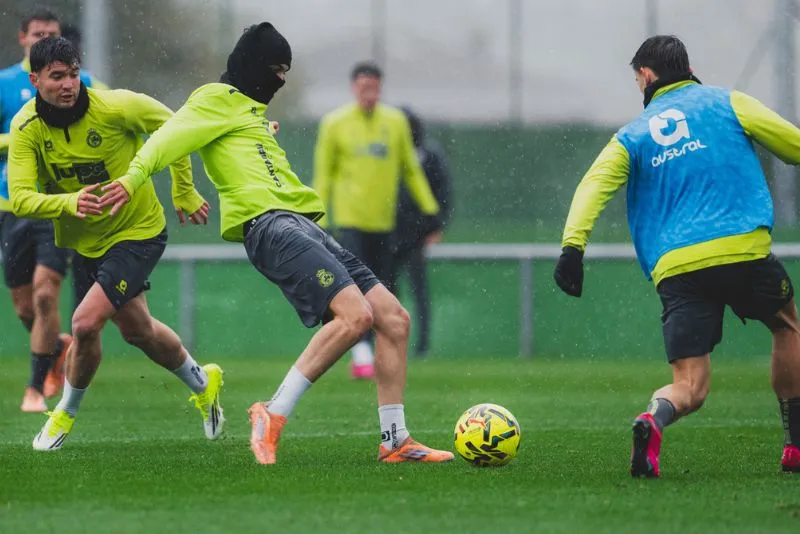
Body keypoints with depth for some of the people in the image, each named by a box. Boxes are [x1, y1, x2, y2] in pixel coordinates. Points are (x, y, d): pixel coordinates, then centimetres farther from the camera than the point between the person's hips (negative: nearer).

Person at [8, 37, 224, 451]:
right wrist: (69, 203, -42)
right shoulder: (26, 128, -16)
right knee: (137, 330, 19)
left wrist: (184, 192, 0)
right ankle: (201, 383, 46)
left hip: (139, 232, -5)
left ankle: (66, 412, 8)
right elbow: (20, 198, -23)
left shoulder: (115, 107, -23)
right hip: (84, 241, 5)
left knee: (85, 322, -18)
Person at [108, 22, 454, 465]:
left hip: (300, 224, 10)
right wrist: (135, 177, -27)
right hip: (269, 224, -10)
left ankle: (395, 441, 5)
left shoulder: (251, 111, 32)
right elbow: (172, 137, -13)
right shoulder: (218, 99, 3)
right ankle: (274, 416, -21)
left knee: (393, 318, 2)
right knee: (354, 314, -27)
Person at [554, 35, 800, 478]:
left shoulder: (632, 136, 17)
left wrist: (573, 244, -11)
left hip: (675, 268, 1)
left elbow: (594, 185, 0)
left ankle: (653, 419, -32)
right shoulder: (726, 103, 13)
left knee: (690, 388, 4)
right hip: (742, 250, -1)